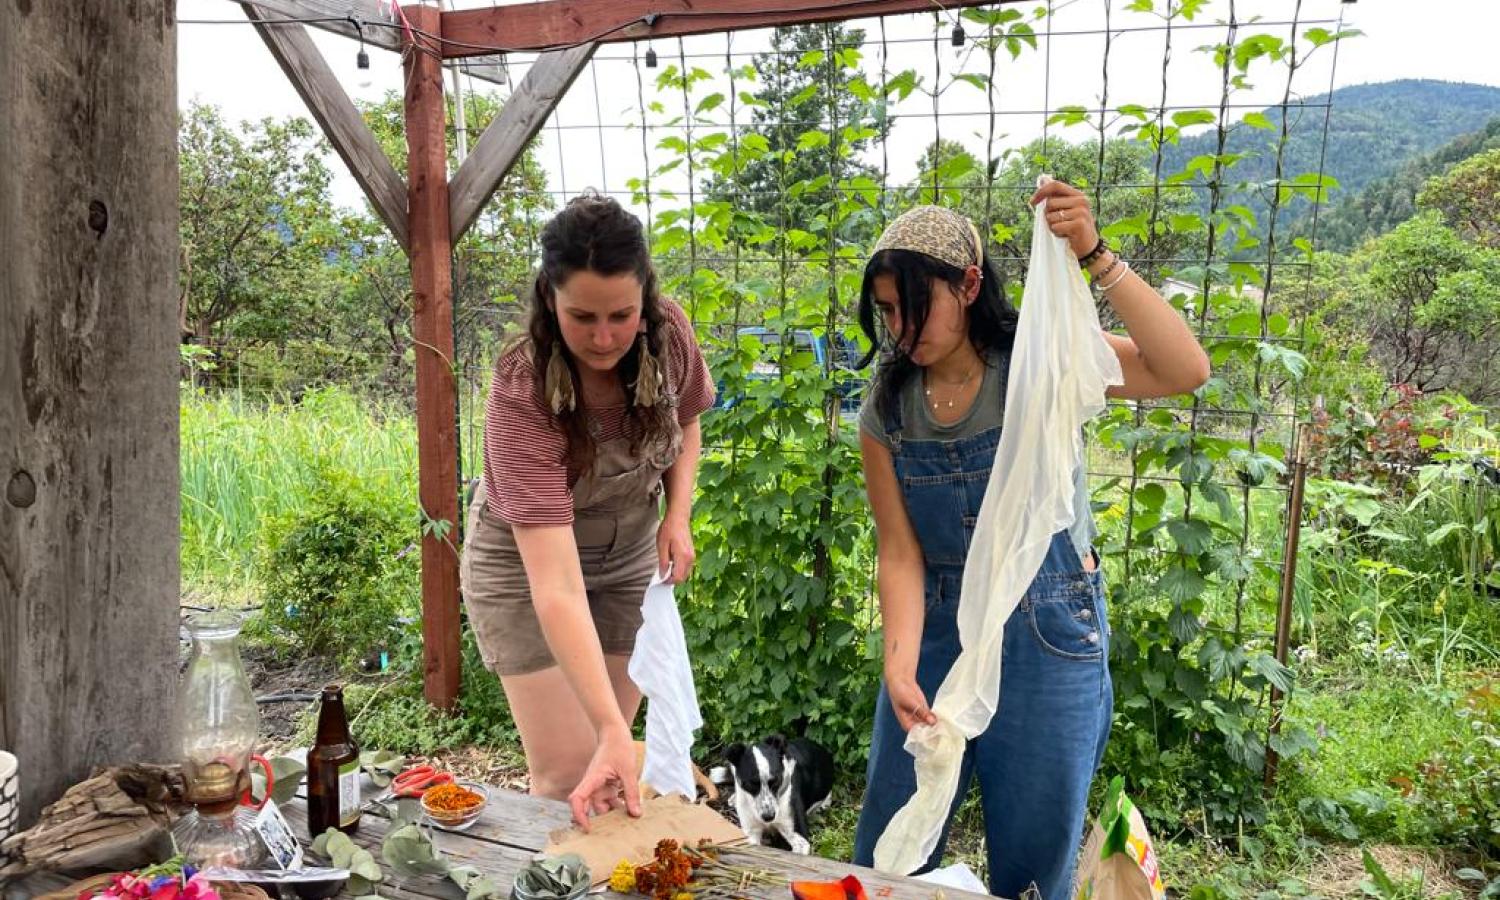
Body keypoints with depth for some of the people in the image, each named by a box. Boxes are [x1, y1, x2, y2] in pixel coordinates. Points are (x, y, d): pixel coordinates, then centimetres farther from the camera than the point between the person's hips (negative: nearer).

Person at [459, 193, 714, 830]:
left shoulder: (668, 331, -20)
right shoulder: (522, 394, -34)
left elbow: (687, 419, 5)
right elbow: (555, 586, -40)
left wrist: (678, 514, -12)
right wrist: (611, 732, -45)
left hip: (630, 560, 4)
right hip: (524, 565, -4)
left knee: (611, 762, 7)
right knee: (569, 775, -7)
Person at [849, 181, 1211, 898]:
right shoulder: (887, 408, -4)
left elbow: (1185, 371, -27)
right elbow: (899, 553, -7)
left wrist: (1095, 257, -33)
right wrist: (899, 665, -21)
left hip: (1049, 637, -2)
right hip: (936, 630, 3)